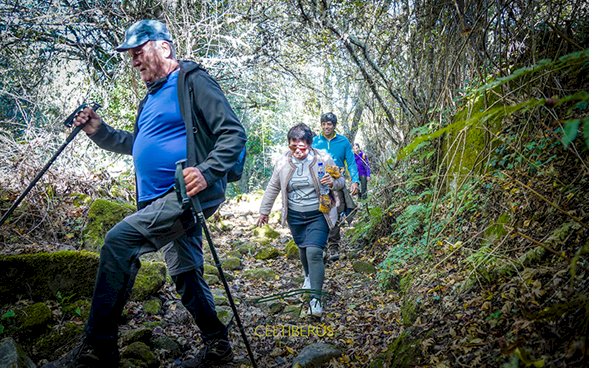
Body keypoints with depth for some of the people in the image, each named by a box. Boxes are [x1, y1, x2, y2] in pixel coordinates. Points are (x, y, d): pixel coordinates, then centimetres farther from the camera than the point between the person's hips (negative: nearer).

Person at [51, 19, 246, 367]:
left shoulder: (193, 80, -6)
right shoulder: (152, 97, 21)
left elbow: (234, 133, -14)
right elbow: (137, 144, 30)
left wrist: (207, 172, -28)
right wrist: (99, 131, 14)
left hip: (190, 192, -10)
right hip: (162, 200, 10)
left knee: (119, 239, -22)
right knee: (186, 274, 13)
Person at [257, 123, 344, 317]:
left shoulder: (323, 159, -11)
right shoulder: (283, 163, -3)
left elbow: (341, 182, 0)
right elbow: (273, 188, 8)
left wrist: (332, 182, -23)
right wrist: (264, 211, 12)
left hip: (319, 215, -4)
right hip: (295, 216, 4)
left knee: (314, 251, -16)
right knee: (303, 248, 18)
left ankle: (315, 298, -13)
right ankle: (309, 276, 49)